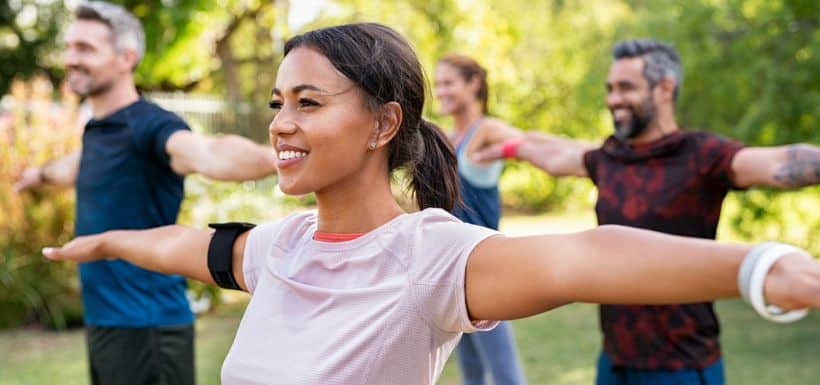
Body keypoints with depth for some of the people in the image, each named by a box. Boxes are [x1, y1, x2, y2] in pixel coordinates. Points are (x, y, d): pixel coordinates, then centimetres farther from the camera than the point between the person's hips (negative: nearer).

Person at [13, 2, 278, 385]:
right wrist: (40, 173, 57)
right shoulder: (95, 129, 10)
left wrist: (271, 158, -60)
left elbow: (208, 154, -40)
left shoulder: (150, 126, -17)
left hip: (146, 325, -8)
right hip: (102, 321, 8)